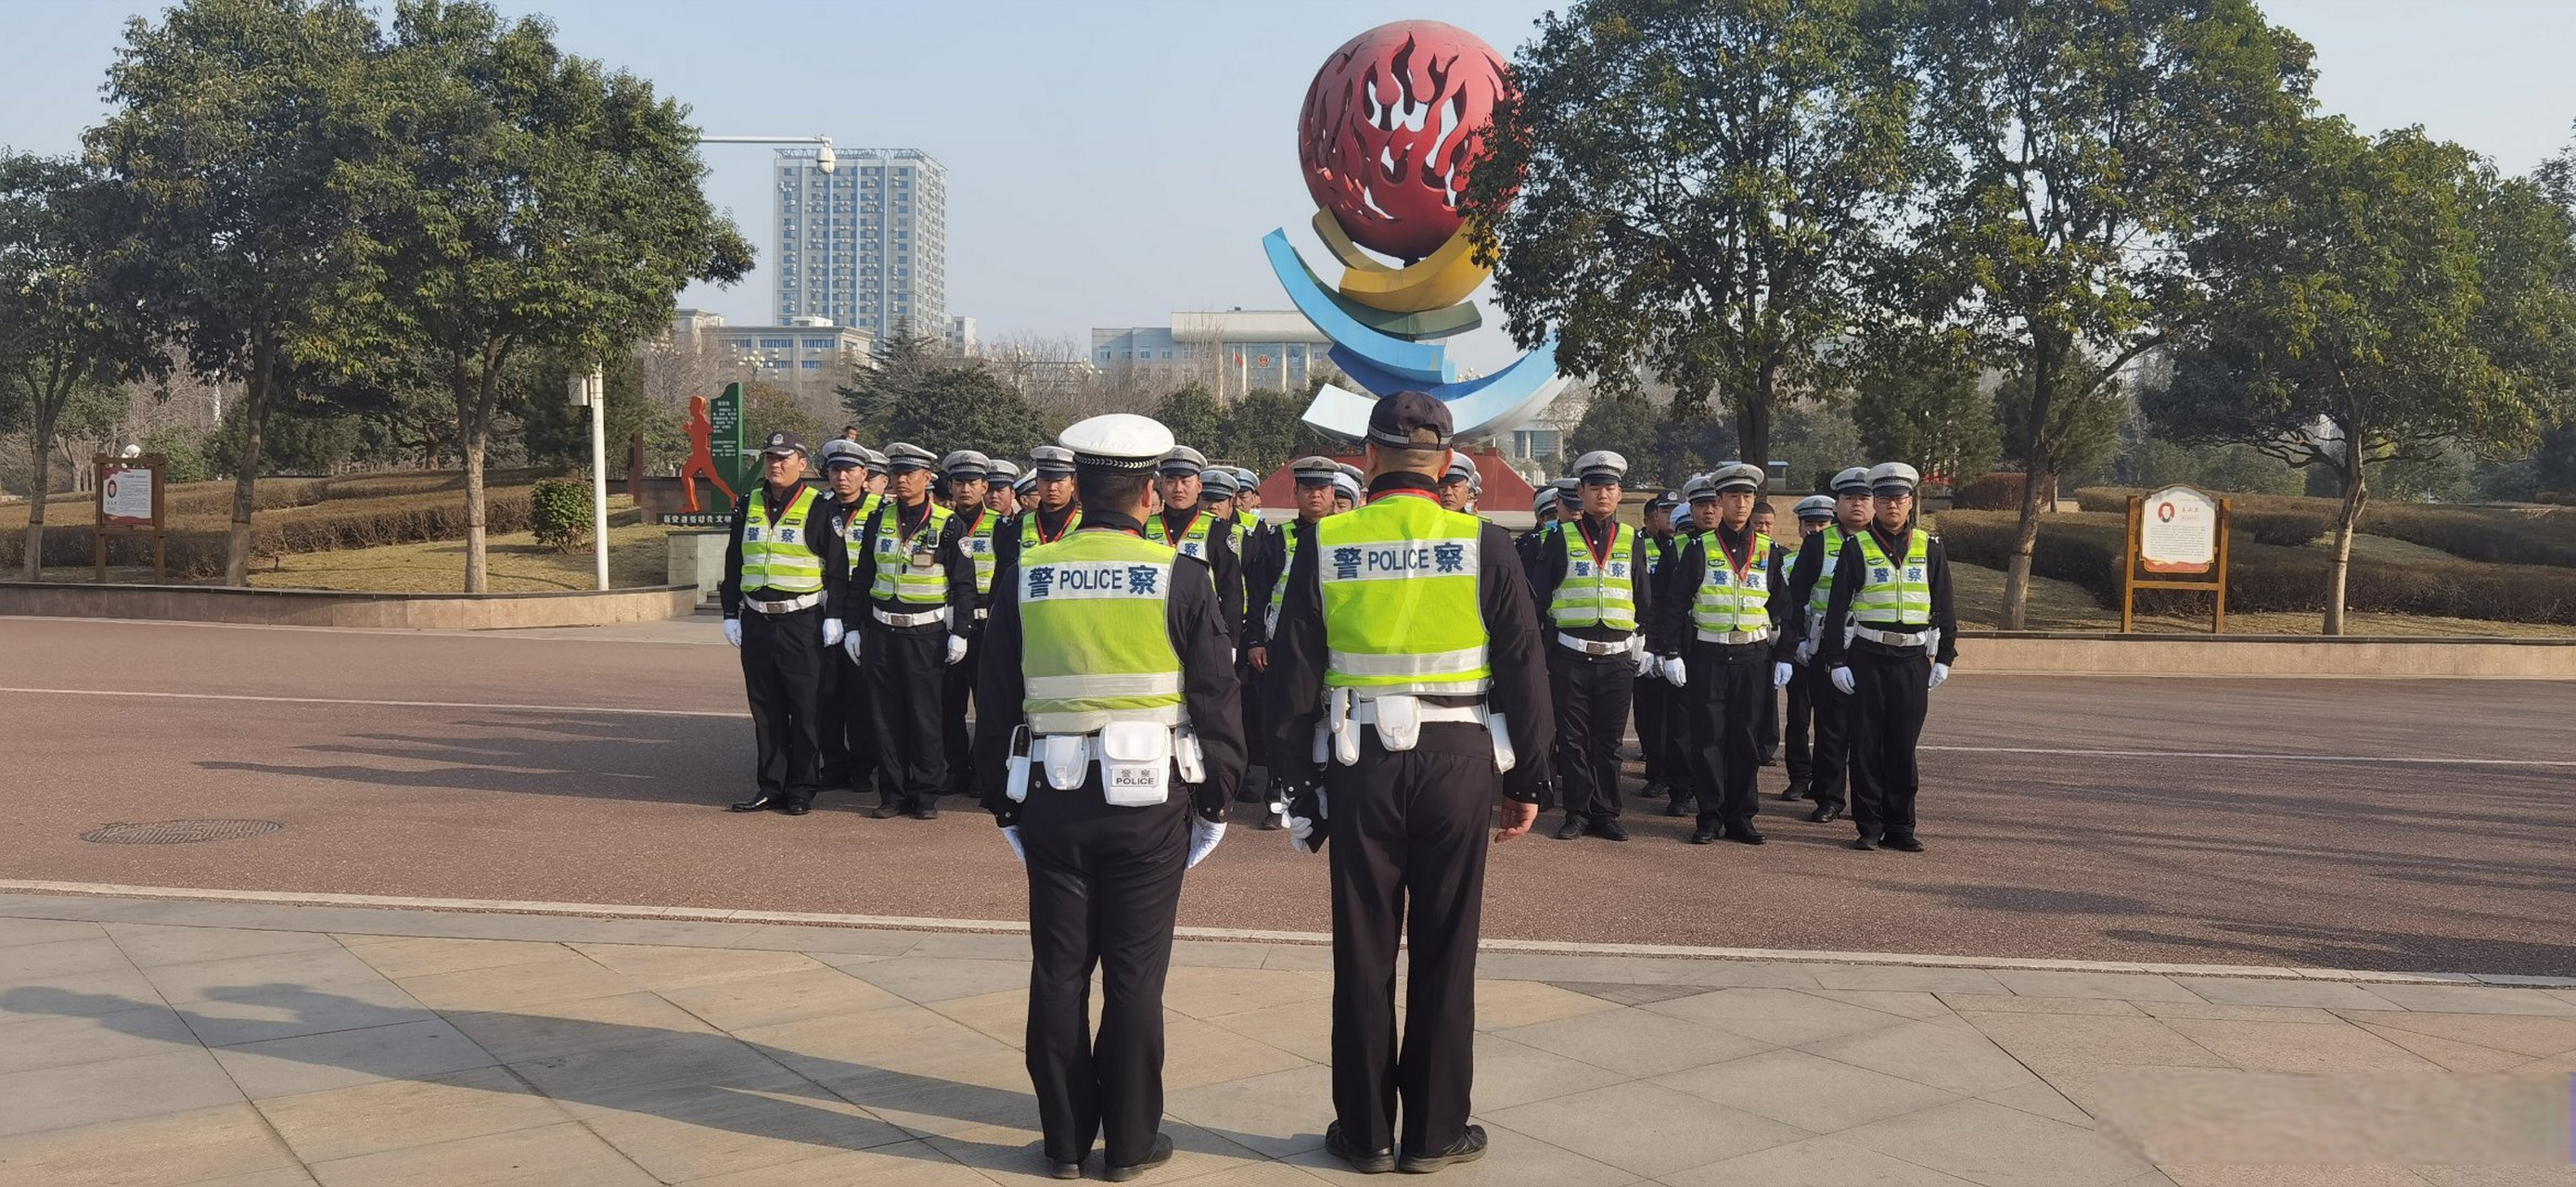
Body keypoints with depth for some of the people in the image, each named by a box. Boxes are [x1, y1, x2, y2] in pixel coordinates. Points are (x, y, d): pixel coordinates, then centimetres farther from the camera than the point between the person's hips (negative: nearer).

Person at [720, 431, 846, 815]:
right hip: (756, 622, 5)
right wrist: (731, 614, 10)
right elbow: (734, 564, 15)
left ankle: (802, 790, 8)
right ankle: (770, 786, 16)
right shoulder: (749, 506, 11)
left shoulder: (818, 507, -4)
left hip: (802, 624, -5)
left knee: (806, 709, 0)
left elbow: (836, 567, -5)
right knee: (764, 708, 9)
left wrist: (833, 617, -9)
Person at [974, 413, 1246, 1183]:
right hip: (1150, 797, -2)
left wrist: (999, 797, 14)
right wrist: (1217, 792, 7)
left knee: (1059, 969, 10)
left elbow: (994, 699, 5)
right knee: (1135, 972, 6)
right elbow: (1215, 695, -3)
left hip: (1052, 797, 2)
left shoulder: (1023, 574, 0)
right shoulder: (1180, 576, -7)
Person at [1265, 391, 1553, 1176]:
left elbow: (1294, 674, 0)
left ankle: (1365, 1131, 18)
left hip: (1358, 765, 1)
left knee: (1363, 952, 10)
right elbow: (1523, 670, -3)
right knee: (1444, 954, 9)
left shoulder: (1324, 545, -3)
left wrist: (1299, 779, 8)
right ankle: (1435, 1131, 17)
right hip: (1456, 762, -1)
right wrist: (1528, 780, 5)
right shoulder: (1483, 545, -5)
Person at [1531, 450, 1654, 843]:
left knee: (1609, 740, 6)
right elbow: (1536, 594, 4)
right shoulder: (1562, 539, 2)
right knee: (1573, 738, 2)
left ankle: (1605, 813, 13)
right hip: (1570, 657, -1)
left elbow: (1644, 601, 15)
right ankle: (1577, 812, 10)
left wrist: (1641, 647, 14)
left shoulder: (1632, 541, 9)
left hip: (1617, 658, 2)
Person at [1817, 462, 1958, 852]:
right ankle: (1869, 826, 8)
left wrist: (1944, 657, 5)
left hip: (1913, 660, 2)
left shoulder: (1929, 548, 7)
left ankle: (1900, 827, 13)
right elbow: (1836, 607, 0)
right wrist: (1835, 660, -5)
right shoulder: (1856, 547, 1)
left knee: (1904, 746, 5)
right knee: (1867, 744, 1)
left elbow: (1943, 607, 11)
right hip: (1867, 658, -1)